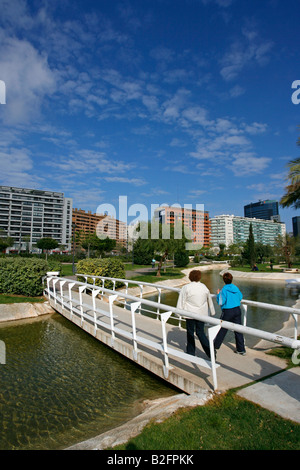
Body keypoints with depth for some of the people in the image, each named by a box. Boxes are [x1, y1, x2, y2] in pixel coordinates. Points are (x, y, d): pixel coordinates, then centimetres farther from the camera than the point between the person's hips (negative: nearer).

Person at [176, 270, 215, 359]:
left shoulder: (186, 288, -12)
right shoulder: (204, 287, 2)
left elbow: (181, 301, -9)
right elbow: (209, 301, 14)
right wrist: (212, 312, 26)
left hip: (190, 314, -3)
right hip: (202, 314, 4)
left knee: (190, 332, 11)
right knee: (200, 332, 13)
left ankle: (191, 353, 22)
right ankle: (210, 351, 5)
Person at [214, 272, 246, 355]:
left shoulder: (224, 290, -17)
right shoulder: (236, 288, 0)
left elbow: (220, 302, -15)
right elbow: (240, 297, 15)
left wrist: (218, 294, -2)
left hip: (227, 312, -5)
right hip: (237, 310, 5)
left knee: (222, 329, 10)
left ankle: (215, 346, 24)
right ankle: (241, 350, 18)